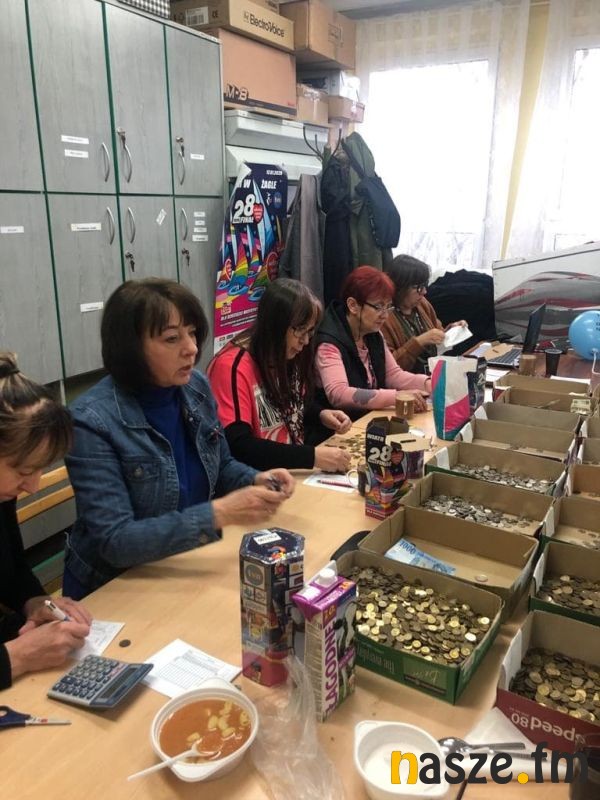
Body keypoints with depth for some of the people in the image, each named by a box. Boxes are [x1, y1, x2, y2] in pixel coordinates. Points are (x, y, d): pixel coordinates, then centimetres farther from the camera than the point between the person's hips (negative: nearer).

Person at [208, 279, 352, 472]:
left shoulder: (287, 358, 3)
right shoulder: (233, 366, -20)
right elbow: (237, 447, -27)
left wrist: (321, 415, 0)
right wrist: (313, 456, -29)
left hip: (294, 468, 7)